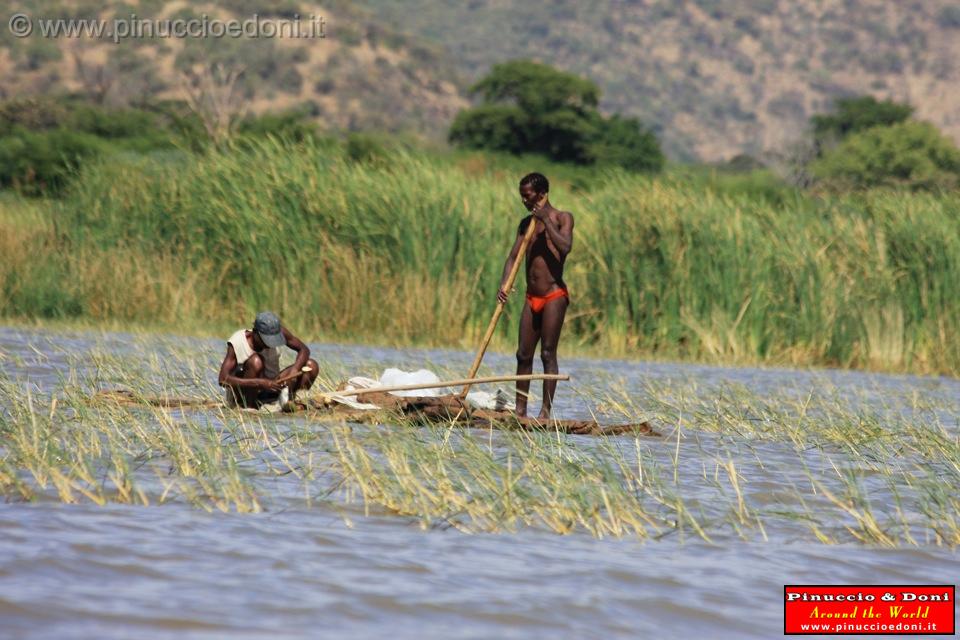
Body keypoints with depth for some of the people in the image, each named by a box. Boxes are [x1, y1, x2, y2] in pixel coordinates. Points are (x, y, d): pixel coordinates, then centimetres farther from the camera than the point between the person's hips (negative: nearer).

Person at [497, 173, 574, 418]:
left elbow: (565, 247, -22)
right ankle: (520, 410, 9)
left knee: (548, 354, -7)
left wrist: (546, 220, -19)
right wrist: (504, 285, -11)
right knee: (523, 354, 5)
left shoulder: (562, 218, -4)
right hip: (532, 297, 6)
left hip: (554, 295, -6)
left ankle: (546, 412, -7)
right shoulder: (526, 224, 13)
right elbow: (513, 256, 5)